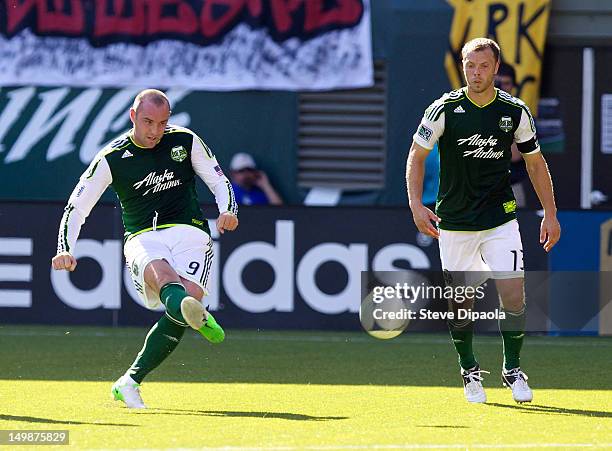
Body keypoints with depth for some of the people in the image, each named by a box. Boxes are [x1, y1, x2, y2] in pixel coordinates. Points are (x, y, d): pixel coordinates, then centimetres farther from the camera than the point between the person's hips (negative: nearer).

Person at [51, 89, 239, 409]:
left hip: (188, 230, 2)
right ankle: (196, 318, -75)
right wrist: (65, 250, -12)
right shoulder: (111, 159, 1)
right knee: (161, 272, -37)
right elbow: (76, 207, 3)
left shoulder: (186, 141, 5)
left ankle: (129, 383, -20)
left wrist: (228, 211, -7)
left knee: (192, 294, -27)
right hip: (142, 237, -2)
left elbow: (219, 181, 15)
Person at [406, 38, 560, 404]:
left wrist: (551, 214, 6)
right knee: (461, 303, 4)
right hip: (454, 223, 0)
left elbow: (536, 163, 9)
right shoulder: (445, 110, -8)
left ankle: (513, 369, 8)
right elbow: (417, 155, 0)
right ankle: (470, 371, 26)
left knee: (514, 297, -11)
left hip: (501, 219, 0)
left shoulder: (515, 112, -3)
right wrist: (416, 204, -13)